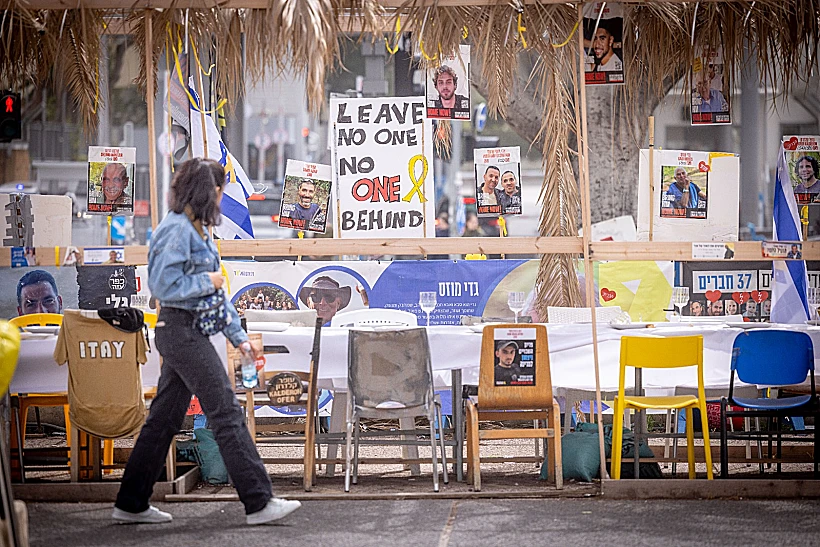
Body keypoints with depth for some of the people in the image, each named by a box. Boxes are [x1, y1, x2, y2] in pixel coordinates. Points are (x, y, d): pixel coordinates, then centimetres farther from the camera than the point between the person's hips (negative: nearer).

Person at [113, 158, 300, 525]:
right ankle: (259, 502, -3)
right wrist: (207, 282, -11)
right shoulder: (176, 229, -14)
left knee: (164, 419, 12)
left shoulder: (197, 230, 16)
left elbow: (216, 293, 19)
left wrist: (239, 337, 16)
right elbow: (162, 285, -22)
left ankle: (132, 505, 17)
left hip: (187, 333, 10)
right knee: (227, 414, -7)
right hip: (181, 330, -10)